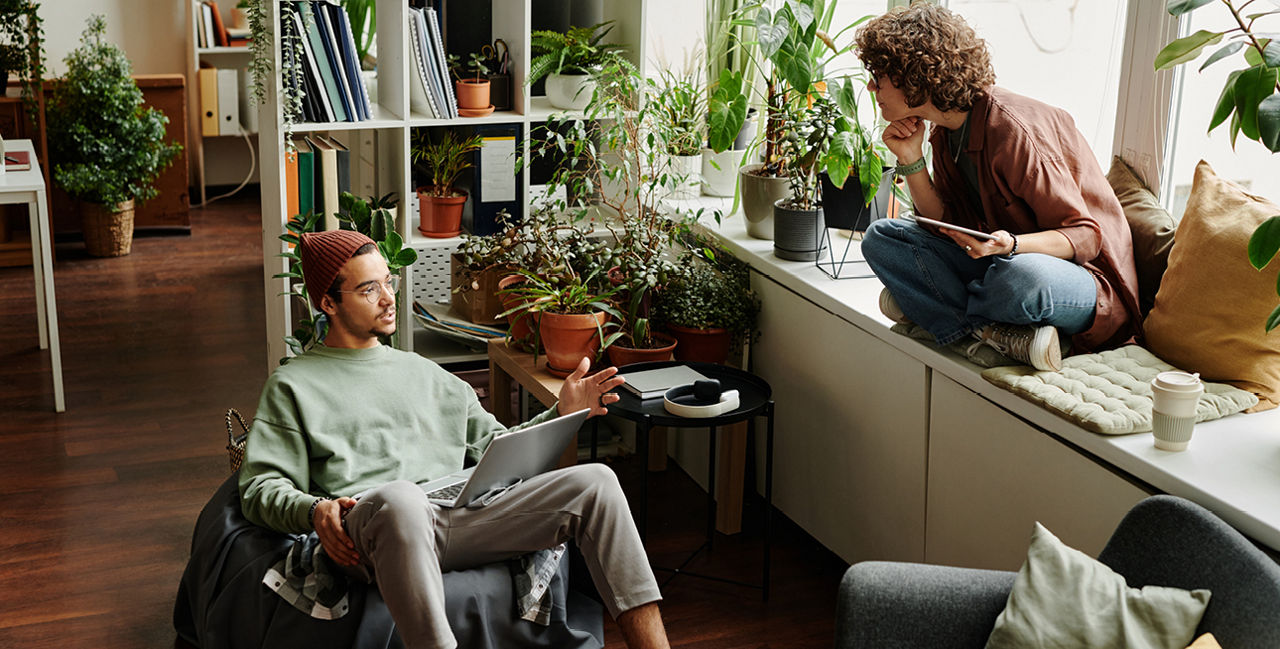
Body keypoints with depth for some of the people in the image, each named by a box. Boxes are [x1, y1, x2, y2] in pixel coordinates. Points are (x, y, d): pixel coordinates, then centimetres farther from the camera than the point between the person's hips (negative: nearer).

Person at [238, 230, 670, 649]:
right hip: (368, 525, -4)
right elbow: (260, 487, 9)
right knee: (401, 498, -43)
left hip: (462, 519, 5)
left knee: (595, 483, -15)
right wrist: (313, 510, -13)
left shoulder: (422, 373, 32)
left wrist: (561, 414, 14)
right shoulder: (292, 385, 19)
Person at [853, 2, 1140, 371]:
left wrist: (1011, 245, -38)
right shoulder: (946, 132, 2)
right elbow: (947, 228, 1)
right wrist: (911, 160, -8)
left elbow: (1085, 236, -20)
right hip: (1002, 258, 8)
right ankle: (996, 333, -18)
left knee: (1022, 275, -43)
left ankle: (925, 305, -10)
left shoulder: (1013, 130, -24)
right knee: (881, 238, -4)